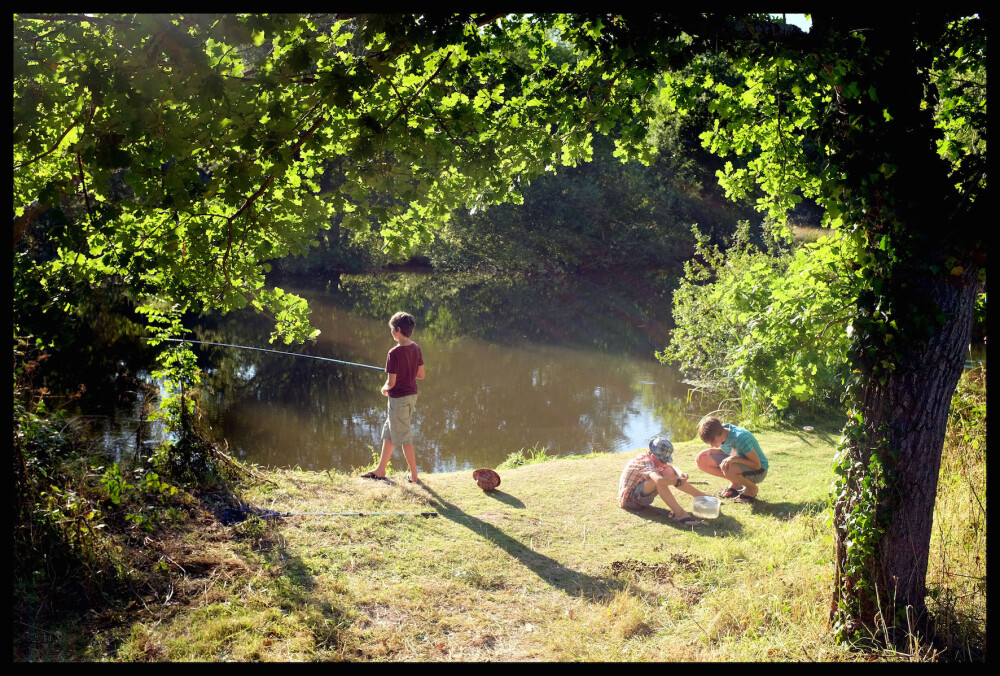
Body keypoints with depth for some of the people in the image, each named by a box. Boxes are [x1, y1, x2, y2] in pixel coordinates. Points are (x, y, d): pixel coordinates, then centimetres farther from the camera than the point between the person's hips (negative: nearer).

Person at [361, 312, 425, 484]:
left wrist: (384, 388, 0)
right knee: (389, 432, 20)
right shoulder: (416, 348, 0)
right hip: (412, 395, 8)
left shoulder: (394, 353, -22)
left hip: (398, 399, -8)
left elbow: (391, 382, -21)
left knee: (404, 437, 5)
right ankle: (381, 470, 29)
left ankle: (414, 475, 13)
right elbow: (421, 375, 6)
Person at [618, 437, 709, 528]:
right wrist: (678, 482, -30)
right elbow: (659, 480, -45)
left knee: (669, 472, -1)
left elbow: (671, 467, 9)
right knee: (657, 478, -35)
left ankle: (700, 496, 0)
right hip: (629, 497, -10)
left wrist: (680, 473, -13)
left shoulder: (653, 459, 2)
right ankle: (679, 514, -38)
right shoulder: (646, 462, -27)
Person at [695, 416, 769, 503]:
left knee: (728, 468, -39)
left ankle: (752, 488, -8)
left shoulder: (740, 438, -33)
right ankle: (735, 484, 5)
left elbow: (757, 465, -27)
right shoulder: (717, 435, -12)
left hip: (758, 470, -7)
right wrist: (709, 451, -13)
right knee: (702, 459, -10)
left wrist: (735, 459, -40)